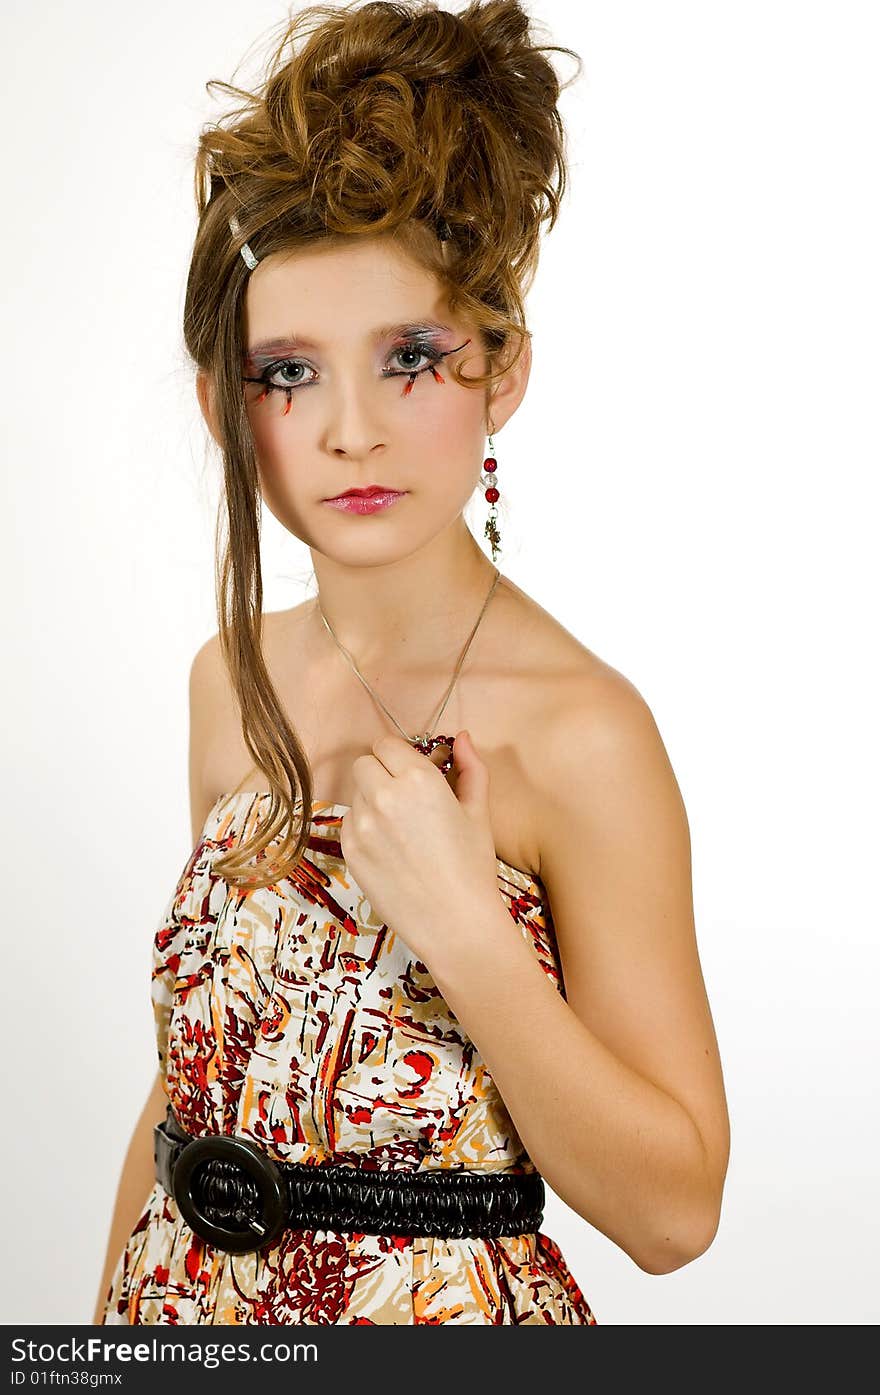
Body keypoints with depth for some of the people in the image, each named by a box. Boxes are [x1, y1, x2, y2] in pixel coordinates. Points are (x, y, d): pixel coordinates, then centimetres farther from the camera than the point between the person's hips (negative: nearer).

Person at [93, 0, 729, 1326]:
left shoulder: (580, 731, -22)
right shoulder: (235, 680, -4)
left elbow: (673, 1210, -18)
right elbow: (197, 1055, 5)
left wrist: (464, 930, -28)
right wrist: (116, 1313, 7)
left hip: (438, 1301, -4)